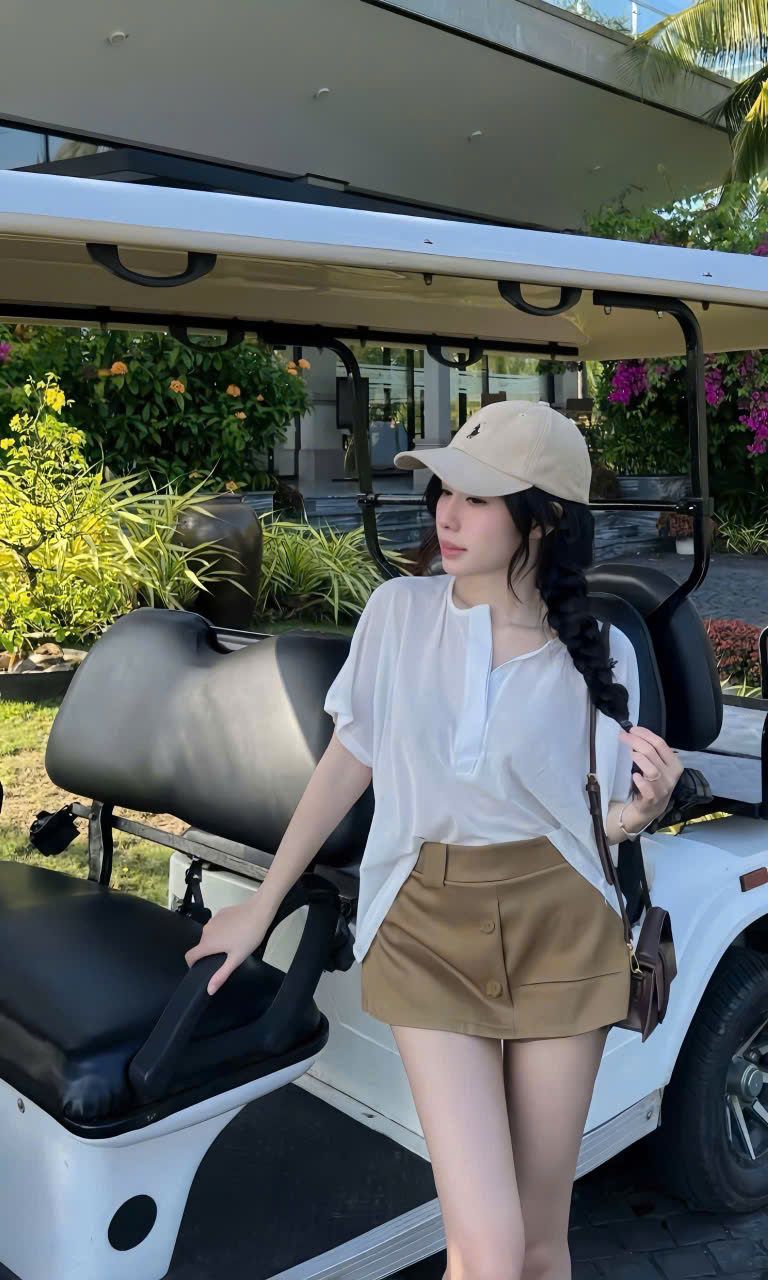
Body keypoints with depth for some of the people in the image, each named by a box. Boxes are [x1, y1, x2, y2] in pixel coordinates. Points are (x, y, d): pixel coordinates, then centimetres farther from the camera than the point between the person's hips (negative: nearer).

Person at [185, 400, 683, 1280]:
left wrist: (638, 811, -19)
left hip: (561, 937, 1)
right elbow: (350, 758, 7)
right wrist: (261, 906, 10)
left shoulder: (600, 655, -4)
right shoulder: (398, 611, -3)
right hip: (427, 932, 0)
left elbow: (599, 826, 5)